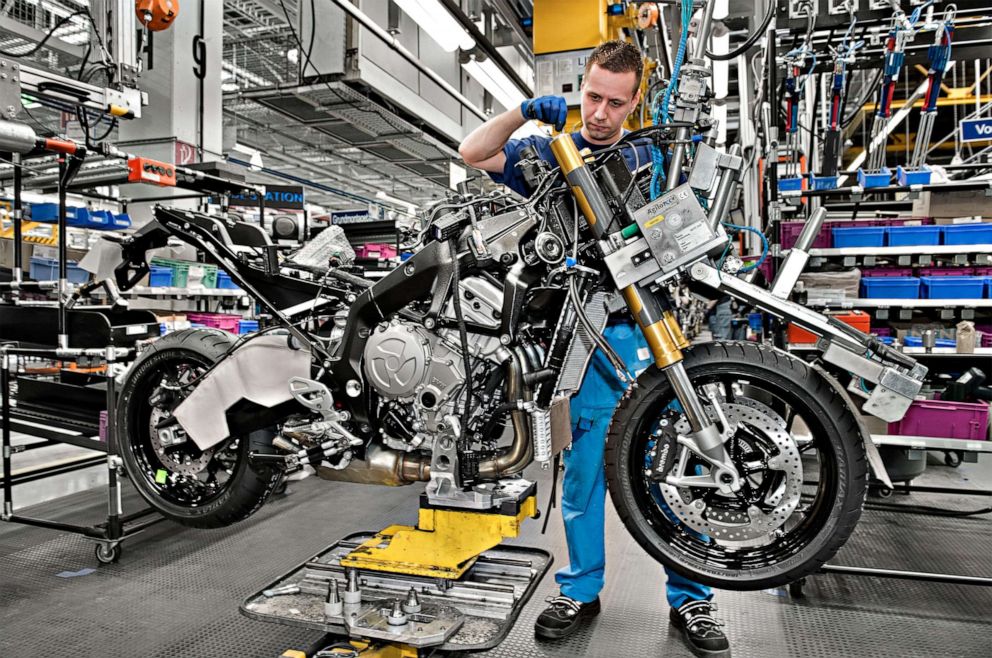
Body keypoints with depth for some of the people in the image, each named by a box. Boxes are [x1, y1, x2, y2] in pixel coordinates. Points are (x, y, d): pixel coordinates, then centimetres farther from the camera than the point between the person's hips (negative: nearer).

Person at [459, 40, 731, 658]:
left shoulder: (648, 158, 15)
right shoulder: (548, 152, 13)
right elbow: (472, 153, 8)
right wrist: (525, 111, -4)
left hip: (645, 323, 1)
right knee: (585, 462, 6)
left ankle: (690, 597, 17)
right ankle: (581, 590, 22)